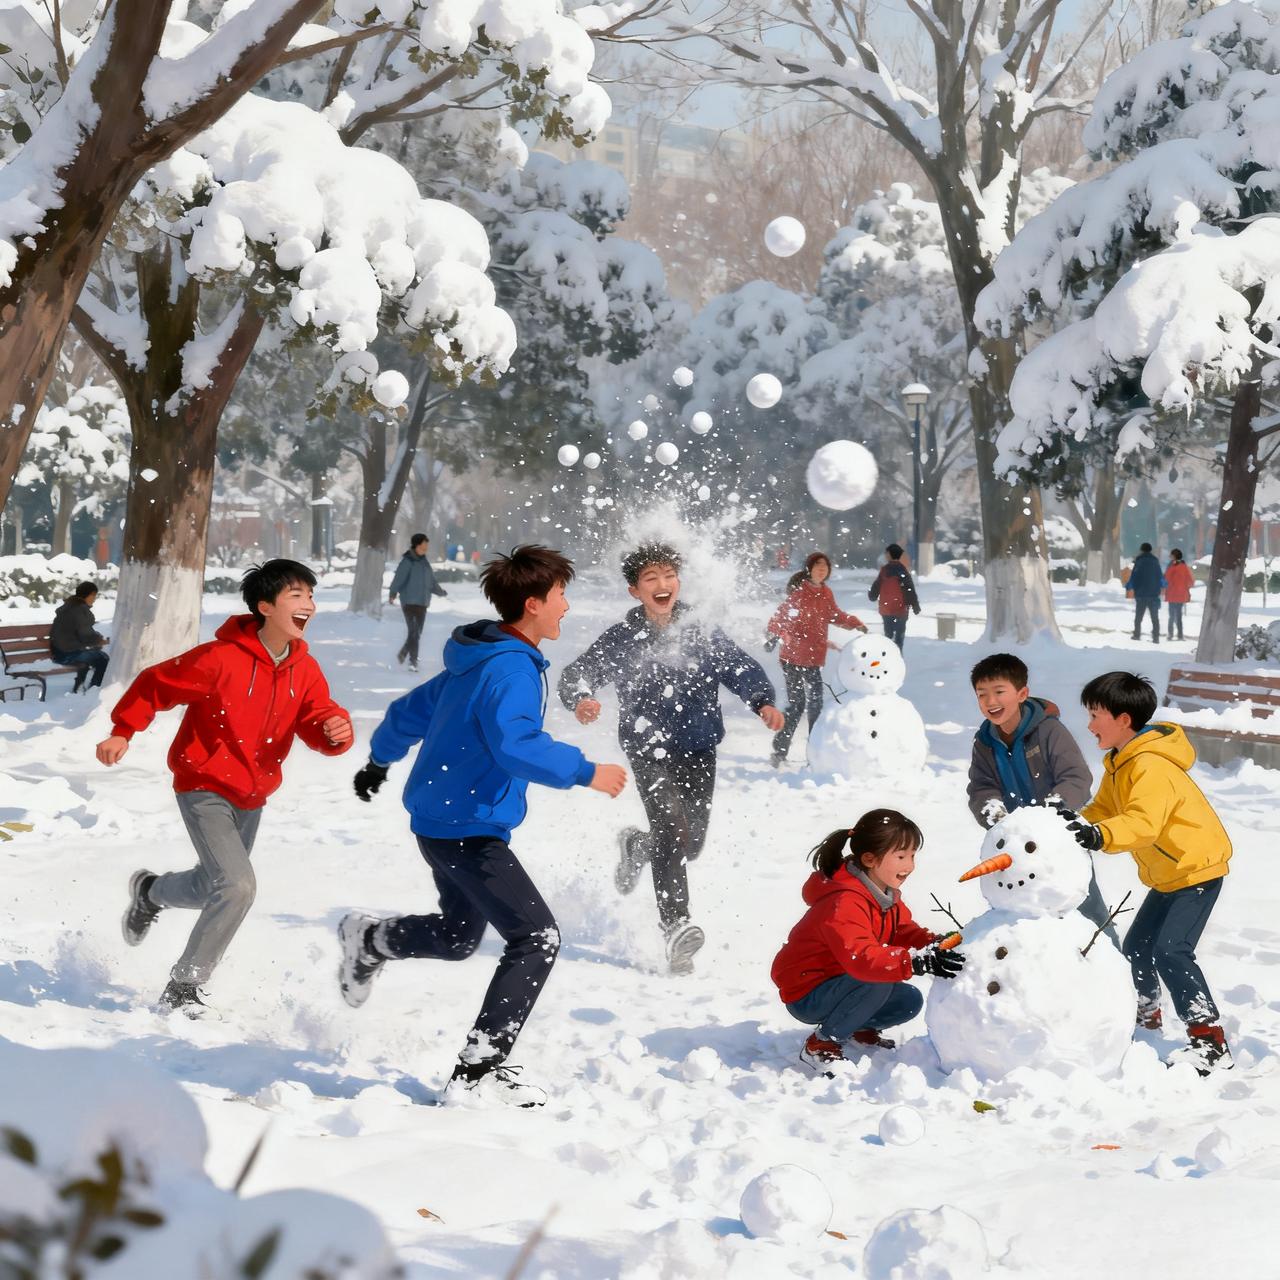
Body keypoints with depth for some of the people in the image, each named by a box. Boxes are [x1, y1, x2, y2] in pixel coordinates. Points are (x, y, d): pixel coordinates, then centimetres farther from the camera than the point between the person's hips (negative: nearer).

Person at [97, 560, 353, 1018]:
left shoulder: (305, 670, -4)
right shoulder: (223, 659, -22)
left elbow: (317, 724, -8)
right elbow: (156, 684, -12)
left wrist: (335, 730, -31)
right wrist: (122, 731, -16)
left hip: (252, 796, 7)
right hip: (204, 787, -7)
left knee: (216, 889, 20)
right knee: (238, 885, -21)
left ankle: (151, 892, 53)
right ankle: (182, 988, -6)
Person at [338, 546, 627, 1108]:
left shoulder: (474, 660, 10)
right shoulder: (512, 669, -20)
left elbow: (411, 710, 22)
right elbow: (517, 745, -35)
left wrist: (380, 760, 38)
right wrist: (585, 772, -26)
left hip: (442, 821, 10)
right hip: (468, 829, -10)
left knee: (459, 935, 29)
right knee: (537, 938, -12)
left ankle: (368, 939, 41)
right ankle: (476, 1074, -13)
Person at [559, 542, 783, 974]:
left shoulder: (703, 634, -2)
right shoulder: (621, 639, -7)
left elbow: (741, 668, -9)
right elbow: (577, 674, -10)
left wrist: (764, 702, -29)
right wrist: (580, 700, -34)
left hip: (698, 749, 3)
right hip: (649, 748, -3)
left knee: (692, 842, 11)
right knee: (671, 828, -23)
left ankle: (637, 846, 46)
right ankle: (676, 927, -25)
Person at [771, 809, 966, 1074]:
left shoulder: (887, 893, 1)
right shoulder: (844, 902, -32)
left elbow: (904, 932, 3)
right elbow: (859, 957, -45)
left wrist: (935, 943, -20)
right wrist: (917, 961, -55)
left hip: (839, 985, 9)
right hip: (805, 994, -9)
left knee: (909, 1001, 0)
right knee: (877, 982, -32)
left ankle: (861, 1028, 23)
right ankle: (821, 1045, -15)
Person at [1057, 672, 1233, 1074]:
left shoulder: (1151, 767, -26)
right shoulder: (1120, 764, 7)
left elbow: (1144, 822, -39)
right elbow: (1105, 810, 10)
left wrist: (1099, 836, -54)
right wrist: (1077, 823, -10)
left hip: (1198, 866, -10)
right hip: (1167, 873, 10)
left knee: (1171, 950, -22)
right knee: (1137, 946, 19)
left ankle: (1210, 1041, -23)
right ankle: (1144, 1011, 42)